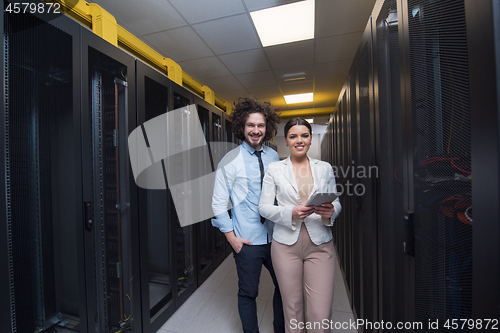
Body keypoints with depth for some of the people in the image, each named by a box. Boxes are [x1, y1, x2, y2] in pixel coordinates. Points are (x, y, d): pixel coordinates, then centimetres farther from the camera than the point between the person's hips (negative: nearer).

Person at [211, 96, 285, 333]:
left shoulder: (274, 157, 3)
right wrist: (231, 237, -9)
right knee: (248, 293, 13)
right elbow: (218, 203, -8)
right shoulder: (230, 161, -10)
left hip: (275, 237, 5)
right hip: (247, 241, -4)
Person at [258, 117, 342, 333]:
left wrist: (330, 211, -13)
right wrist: (291, 213, -19)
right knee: (292, 309, 13)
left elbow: (337, 203, 10)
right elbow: (264, 207, -2)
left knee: (321, 314, 1)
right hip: (286, 245, -1)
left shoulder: (325, 168, 7)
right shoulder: (274, 169, 1)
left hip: (320, 244, 1)